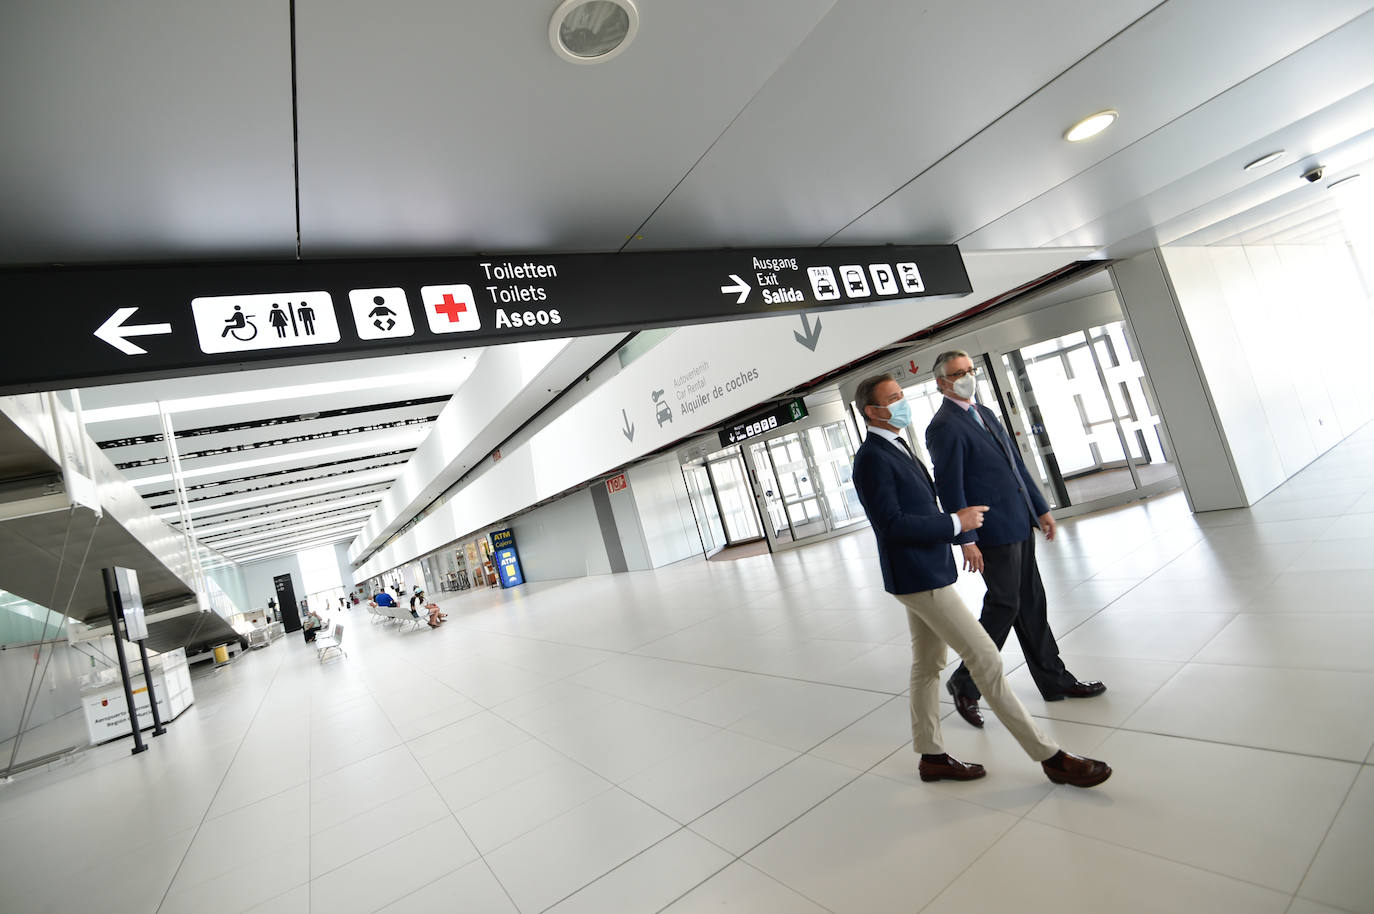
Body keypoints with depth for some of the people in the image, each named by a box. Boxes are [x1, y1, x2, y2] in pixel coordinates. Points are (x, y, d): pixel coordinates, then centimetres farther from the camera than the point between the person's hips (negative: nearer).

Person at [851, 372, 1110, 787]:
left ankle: (931, 756, 31)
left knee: (927, 664, 17)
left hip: (926, 571, 10)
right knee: (986, 660, -3)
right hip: (918, 577, -10)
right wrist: (956, 523, -19)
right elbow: (891, 524, -25)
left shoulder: (897, 446, 13)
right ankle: (1050, 757, 10)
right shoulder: (872, 458, -19)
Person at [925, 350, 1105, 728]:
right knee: (1004, 606, -2)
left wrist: (1041, 507, 16)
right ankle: (964, 683, 12)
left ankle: (1055, 680, 29)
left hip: (1020, 524, 9)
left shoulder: (985, 413, 14)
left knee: (1031, 604, 16)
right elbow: (950, 487, -19)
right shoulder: (943, 427, -15)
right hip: (993, 532, -9)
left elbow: (1016, 463, 18)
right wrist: (966, 540, -20)